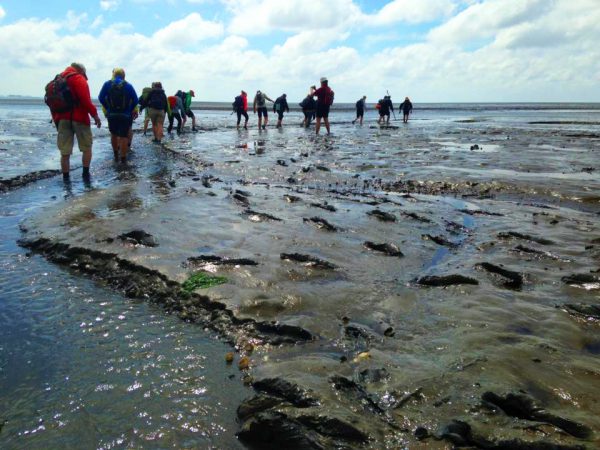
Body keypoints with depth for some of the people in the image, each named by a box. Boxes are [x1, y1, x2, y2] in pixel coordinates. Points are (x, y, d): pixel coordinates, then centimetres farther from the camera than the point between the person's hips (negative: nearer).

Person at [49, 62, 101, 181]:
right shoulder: (79, 79, -3)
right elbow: (85, 100, -16)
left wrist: (56, 119, 19)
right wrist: (95, 114, -11)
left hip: (62, 119, 6)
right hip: (79, 118, -5)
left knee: (65, 152, 4)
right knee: (87, 147, 9)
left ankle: (66, 178, 5)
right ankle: (86, 174, 6)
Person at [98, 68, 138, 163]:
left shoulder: (107, 84, 0)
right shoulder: (128, 86, -4)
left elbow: (101, 98, -3)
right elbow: (135, 100, -7)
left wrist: (107, 108, 8)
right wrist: (129, 110, 6)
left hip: (111, 114, 2)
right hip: (125, 115, -2)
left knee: (113, 134, 20)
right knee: (123, 136, 1)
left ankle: (116, 154, 28)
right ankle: (123, 157, 2)